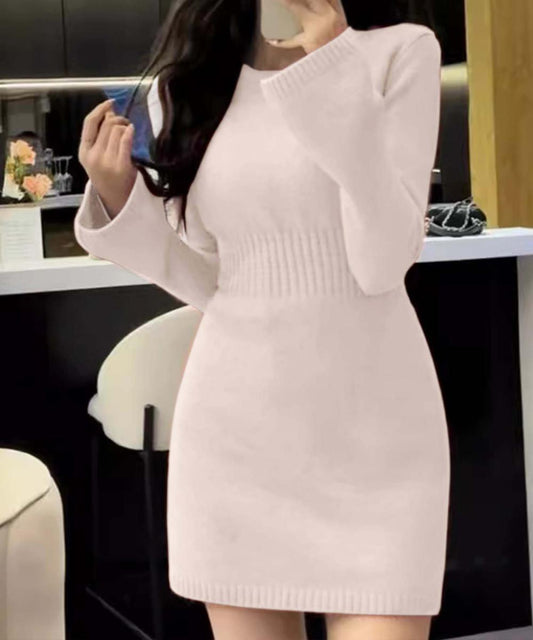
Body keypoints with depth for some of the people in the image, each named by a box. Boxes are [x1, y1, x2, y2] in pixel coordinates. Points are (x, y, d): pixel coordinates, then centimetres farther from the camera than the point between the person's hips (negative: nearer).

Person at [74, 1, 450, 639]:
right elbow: (209, 284, 9)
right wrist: (118, 199, -6)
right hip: (234, 425, 3)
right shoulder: (185, 85, 5)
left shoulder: (401, 53, -5)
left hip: (371, 422, -3)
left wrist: (334, 70, -17)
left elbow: (384, 262, -14)